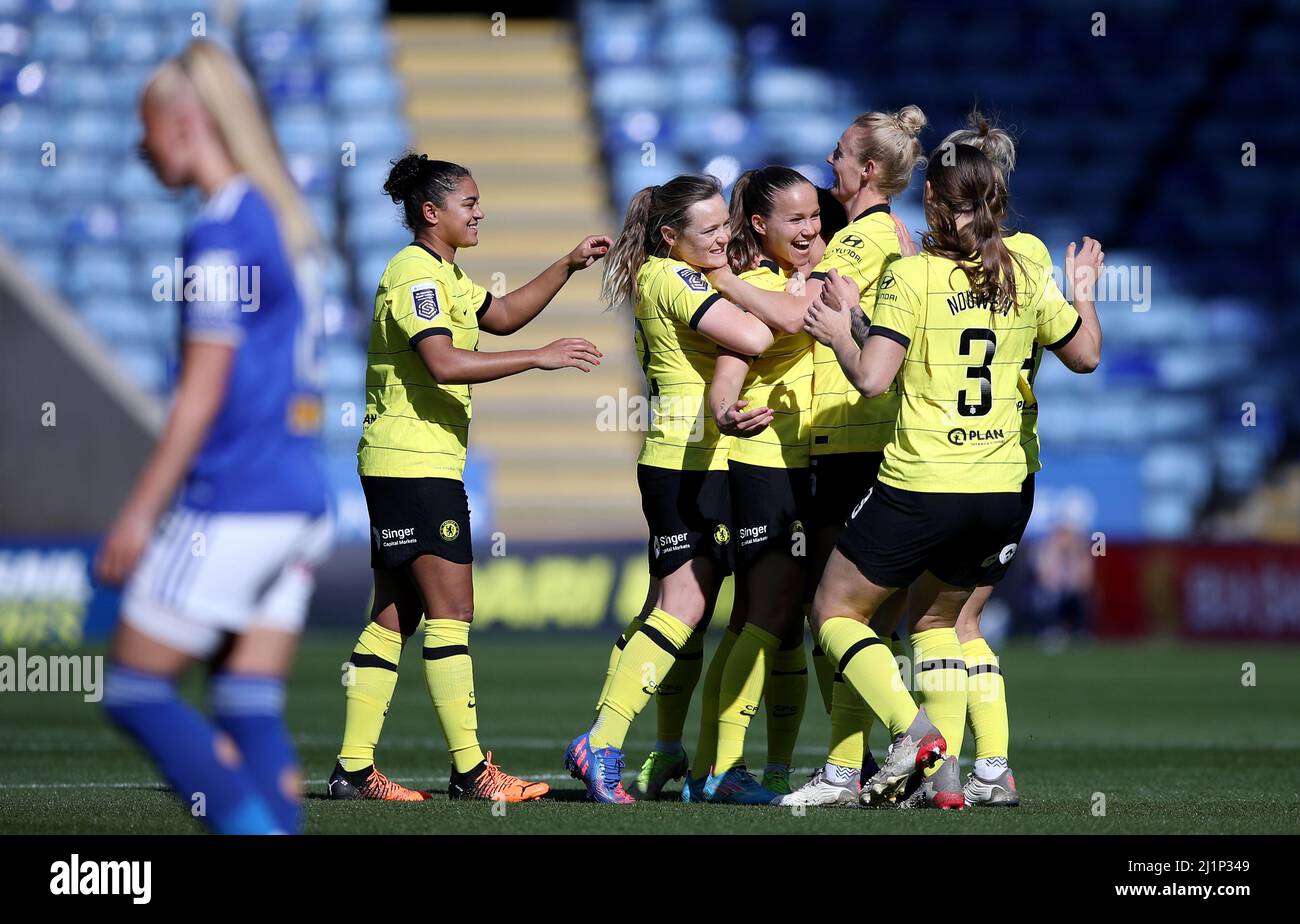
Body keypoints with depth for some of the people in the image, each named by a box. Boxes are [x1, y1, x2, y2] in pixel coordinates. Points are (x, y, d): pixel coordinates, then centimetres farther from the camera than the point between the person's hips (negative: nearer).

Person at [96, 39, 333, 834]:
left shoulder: (222, 232, -12)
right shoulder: (285, 220, 15)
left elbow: (203, 392, -14)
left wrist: (142, 512, -11)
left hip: (233, 501, -9)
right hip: (300, 501, 9)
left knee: (136, 691, -1)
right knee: (250, 711, 6)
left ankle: (255, 827, -11)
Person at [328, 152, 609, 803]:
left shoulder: (442, 274, 19)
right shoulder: (416, 274, -13)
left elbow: (502, 314, 32)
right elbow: (444, 362, -26)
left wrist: (568, 266, 22)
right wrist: (540, 358, -25)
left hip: (418, 465, 11)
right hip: (413, 463, -11)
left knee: (395, 618, 8)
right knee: (450, 611, -11)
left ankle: (353, 769, 7)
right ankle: (470, 771, -12)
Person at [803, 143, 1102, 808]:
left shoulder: (912, 276, -10)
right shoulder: (1024, 277, 5)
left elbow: (871, 379, -17)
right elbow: (1085, 356, 18)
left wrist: (839, 334, 3)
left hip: (918, 487, -5)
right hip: (1002, 489, 5)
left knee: (835, 611, 10)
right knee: (937, 615, 25)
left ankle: (914, 730, -13)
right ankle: (944, 774, 11)